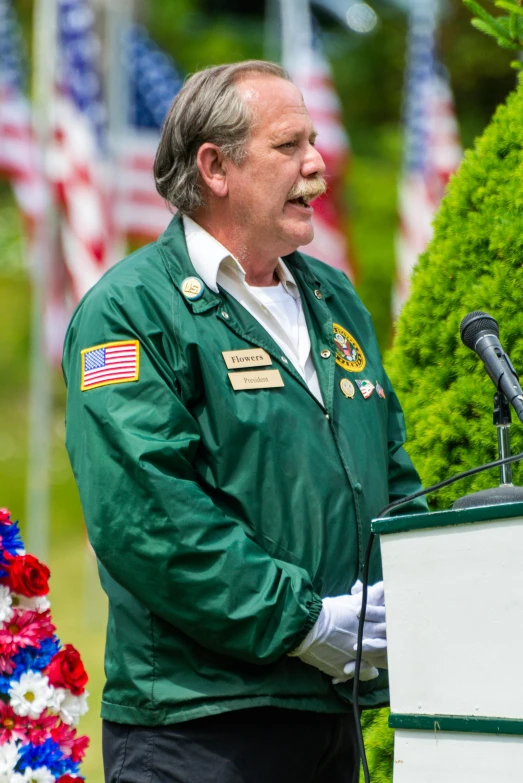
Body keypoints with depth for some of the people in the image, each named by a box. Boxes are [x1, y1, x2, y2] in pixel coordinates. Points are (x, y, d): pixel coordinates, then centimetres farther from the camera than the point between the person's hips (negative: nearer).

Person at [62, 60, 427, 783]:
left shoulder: (333, 299, 18)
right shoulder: (131, 311, -8)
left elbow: (394, 472, 23)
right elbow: (144, 515, -19)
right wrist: (305, 621, -20)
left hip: (333, 714, 8)